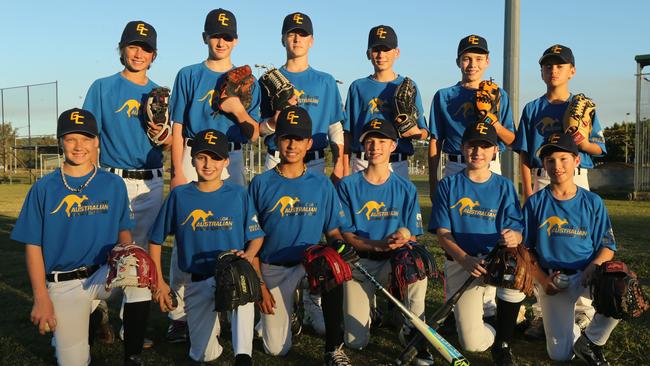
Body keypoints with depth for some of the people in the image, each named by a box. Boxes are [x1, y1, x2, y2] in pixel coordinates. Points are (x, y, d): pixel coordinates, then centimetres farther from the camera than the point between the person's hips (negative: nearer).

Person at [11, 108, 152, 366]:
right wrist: (41, 299, -6)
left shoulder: (114, 184, 3)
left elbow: (124, 231, 9)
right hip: (62, 283, 0)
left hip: (104, 273, 1)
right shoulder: (44, 188, -2)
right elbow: (33, 246, 0)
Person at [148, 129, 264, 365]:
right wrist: (159, 283, 1)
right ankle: (211, 322, 36)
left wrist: (247, 256, -18)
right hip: (196, 282, 2)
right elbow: (155, 241, 7)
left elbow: (256, 236, 4)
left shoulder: (238, 195, -2)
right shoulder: (179, 196, 0)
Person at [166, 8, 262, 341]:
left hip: (232, 162, 2)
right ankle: (179, 314, 0)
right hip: (193, 160, -2)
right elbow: (177, 128, 3)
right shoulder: (188, 75, 9)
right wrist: (178, 173, -6)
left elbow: (254, 135, 9)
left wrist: (238, 109, -8)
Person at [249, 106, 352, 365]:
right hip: (272, 269, 0)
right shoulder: (261, 184, 0)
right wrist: (259, 285, -5)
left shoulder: (322, 185, 2)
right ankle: (288, 303, 28)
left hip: (310, 262, 0)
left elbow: (333, 233, 4)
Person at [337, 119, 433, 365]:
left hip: (395, 262, 0)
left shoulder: (406, 188, 3)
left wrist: (402, 243, -24)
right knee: (356, 342, -8)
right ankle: (369, 306, 27)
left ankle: (414, 335, -17)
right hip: (358, 262, 0)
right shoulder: (348, 186, -1)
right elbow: (346, 234, -5)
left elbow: (412, 236, 2)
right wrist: (379, 245, -23)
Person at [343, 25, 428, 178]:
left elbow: (424, 133, 8)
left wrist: (414, 132, -14)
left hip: (397, 165, 0)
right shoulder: (358, 86, 12)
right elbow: (348, 131, 10)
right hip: (362, 164, 1)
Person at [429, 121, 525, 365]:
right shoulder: (449, 185, 4)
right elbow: (442, 233, -2)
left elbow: (517, 230, 1)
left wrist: (513, 237, -25)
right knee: (474, 344, -16)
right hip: (460, 262, -1)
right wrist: (466, 260, -19)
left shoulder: (504, 187, 7)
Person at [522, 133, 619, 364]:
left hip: (588, 275, 1)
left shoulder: (593, 202, 3)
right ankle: (571, 321, 29)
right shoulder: (535, 203, 2)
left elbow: (607, 246, 3)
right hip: (551, 280, -1)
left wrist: (593, 266, -18)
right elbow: (524, 248, 4)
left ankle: (590, 343, -5)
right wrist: (542, 280, -9)